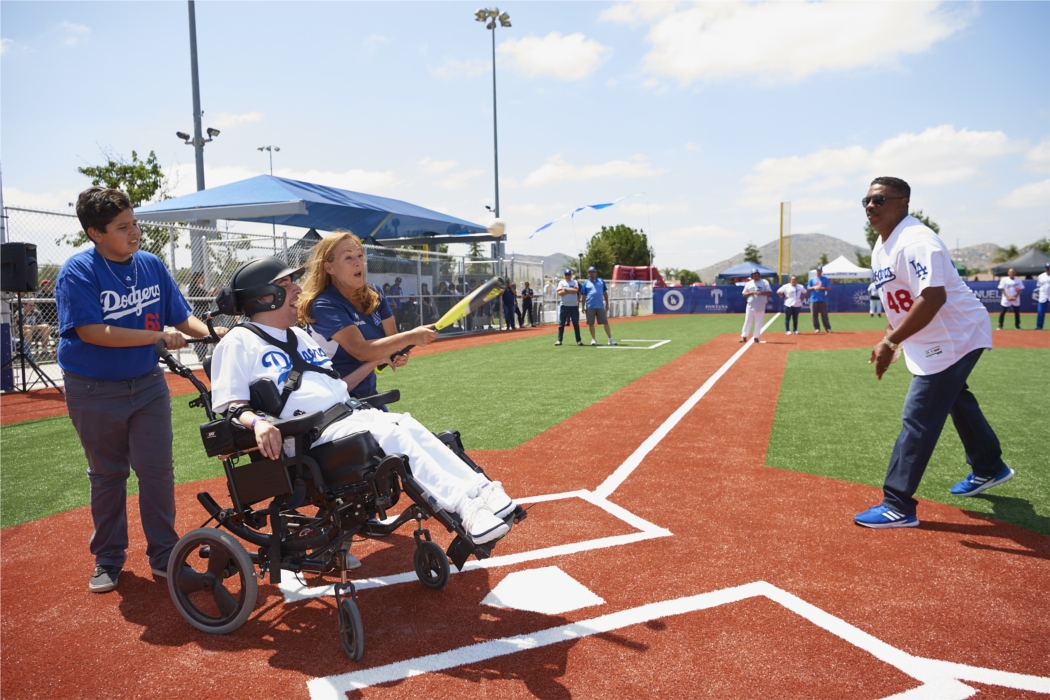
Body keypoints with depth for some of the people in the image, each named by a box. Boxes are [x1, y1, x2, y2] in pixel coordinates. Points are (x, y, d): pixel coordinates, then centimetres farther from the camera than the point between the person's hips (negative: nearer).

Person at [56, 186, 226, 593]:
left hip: (147, 385, 3)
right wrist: (159, 336, -25)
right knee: (106, 476, 13)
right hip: (94, 392, -3)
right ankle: (108, 559, 30)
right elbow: (91, 331, -23)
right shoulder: (78, 272, -14)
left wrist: (212, 333, -17)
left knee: (158, 472, 3)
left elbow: (181, 318, 3)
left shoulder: (152, 266, -1)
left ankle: (164, 555, 18)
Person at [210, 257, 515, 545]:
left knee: (408, 425, -20)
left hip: (350, 414, 7)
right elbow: (231, 405, -7)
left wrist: (380, 357, 23)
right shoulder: (239, 341, 3)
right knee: (390, 435, -28)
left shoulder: (301, 335, 27)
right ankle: (466, 509, -35)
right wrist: (257, 422, -28)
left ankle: (481, 492, -32)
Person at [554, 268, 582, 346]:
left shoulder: (575, 282, 8)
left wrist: (566, 289, -9)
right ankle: (559, 340, 4)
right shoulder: (561, 282, 7)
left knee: (576, 324, 3)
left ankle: (578, 340, 8)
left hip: (574, 306, 0)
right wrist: (571, 290, -10)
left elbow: (576, 291, -11)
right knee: (561, 324, 0)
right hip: (564, 306, 0)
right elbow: (559, 293, -8)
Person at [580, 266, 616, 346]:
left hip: (600, 306, 1)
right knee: (591, 323, 3)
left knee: (605, 322, 0)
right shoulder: (586, 283, 6)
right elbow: (583, 296, 6)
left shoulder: (601, 281, 11)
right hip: (590, 307, -1)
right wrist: (583, 307, 2)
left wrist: (607, 304, 9)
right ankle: (593, 339, 16)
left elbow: (605, 293, 14)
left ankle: (610, 339, 4)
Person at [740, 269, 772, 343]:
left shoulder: (765, 282, 4)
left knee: (758, 323, 0)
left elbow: (770, 293, -3)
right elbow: (744, 294, 9)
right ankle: (744, 336, 6)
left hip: (760, 306, -2)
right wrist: (751, 293, -10)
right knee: (747, 322, 0)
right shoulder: (748, 283, 12)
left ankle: (755, 337, 8)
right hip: (750, 306, 2)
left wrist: (761, 293, -18)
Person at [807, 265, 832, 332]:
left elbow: (829, 288, 2)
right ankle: (817, 328, 9)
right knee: (814, 316, 1)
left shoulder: (825, 279, 7)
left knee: (824, 315, -5)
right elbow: (808, 289, 8)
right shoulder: (812, 279, 10)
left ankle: (828, 328, -1)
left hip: (823, 300, -1)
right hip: (813, 300, 1)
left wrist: (822, 288, -14)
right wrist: (814, 287, -11)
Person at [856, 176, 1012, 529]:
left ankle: (897, 506, -6)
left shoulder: (916, 241, -25)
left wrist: (890, 342, -36)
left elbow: (932, 298, -36)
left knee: (918, 417, -11)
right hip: (931, 342, 11)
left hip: (955, 335, -11)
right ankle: (989, 469, 48)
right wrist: (889, 340, 12)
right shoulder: (882, 246, 7)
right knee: (955, 400, 26)